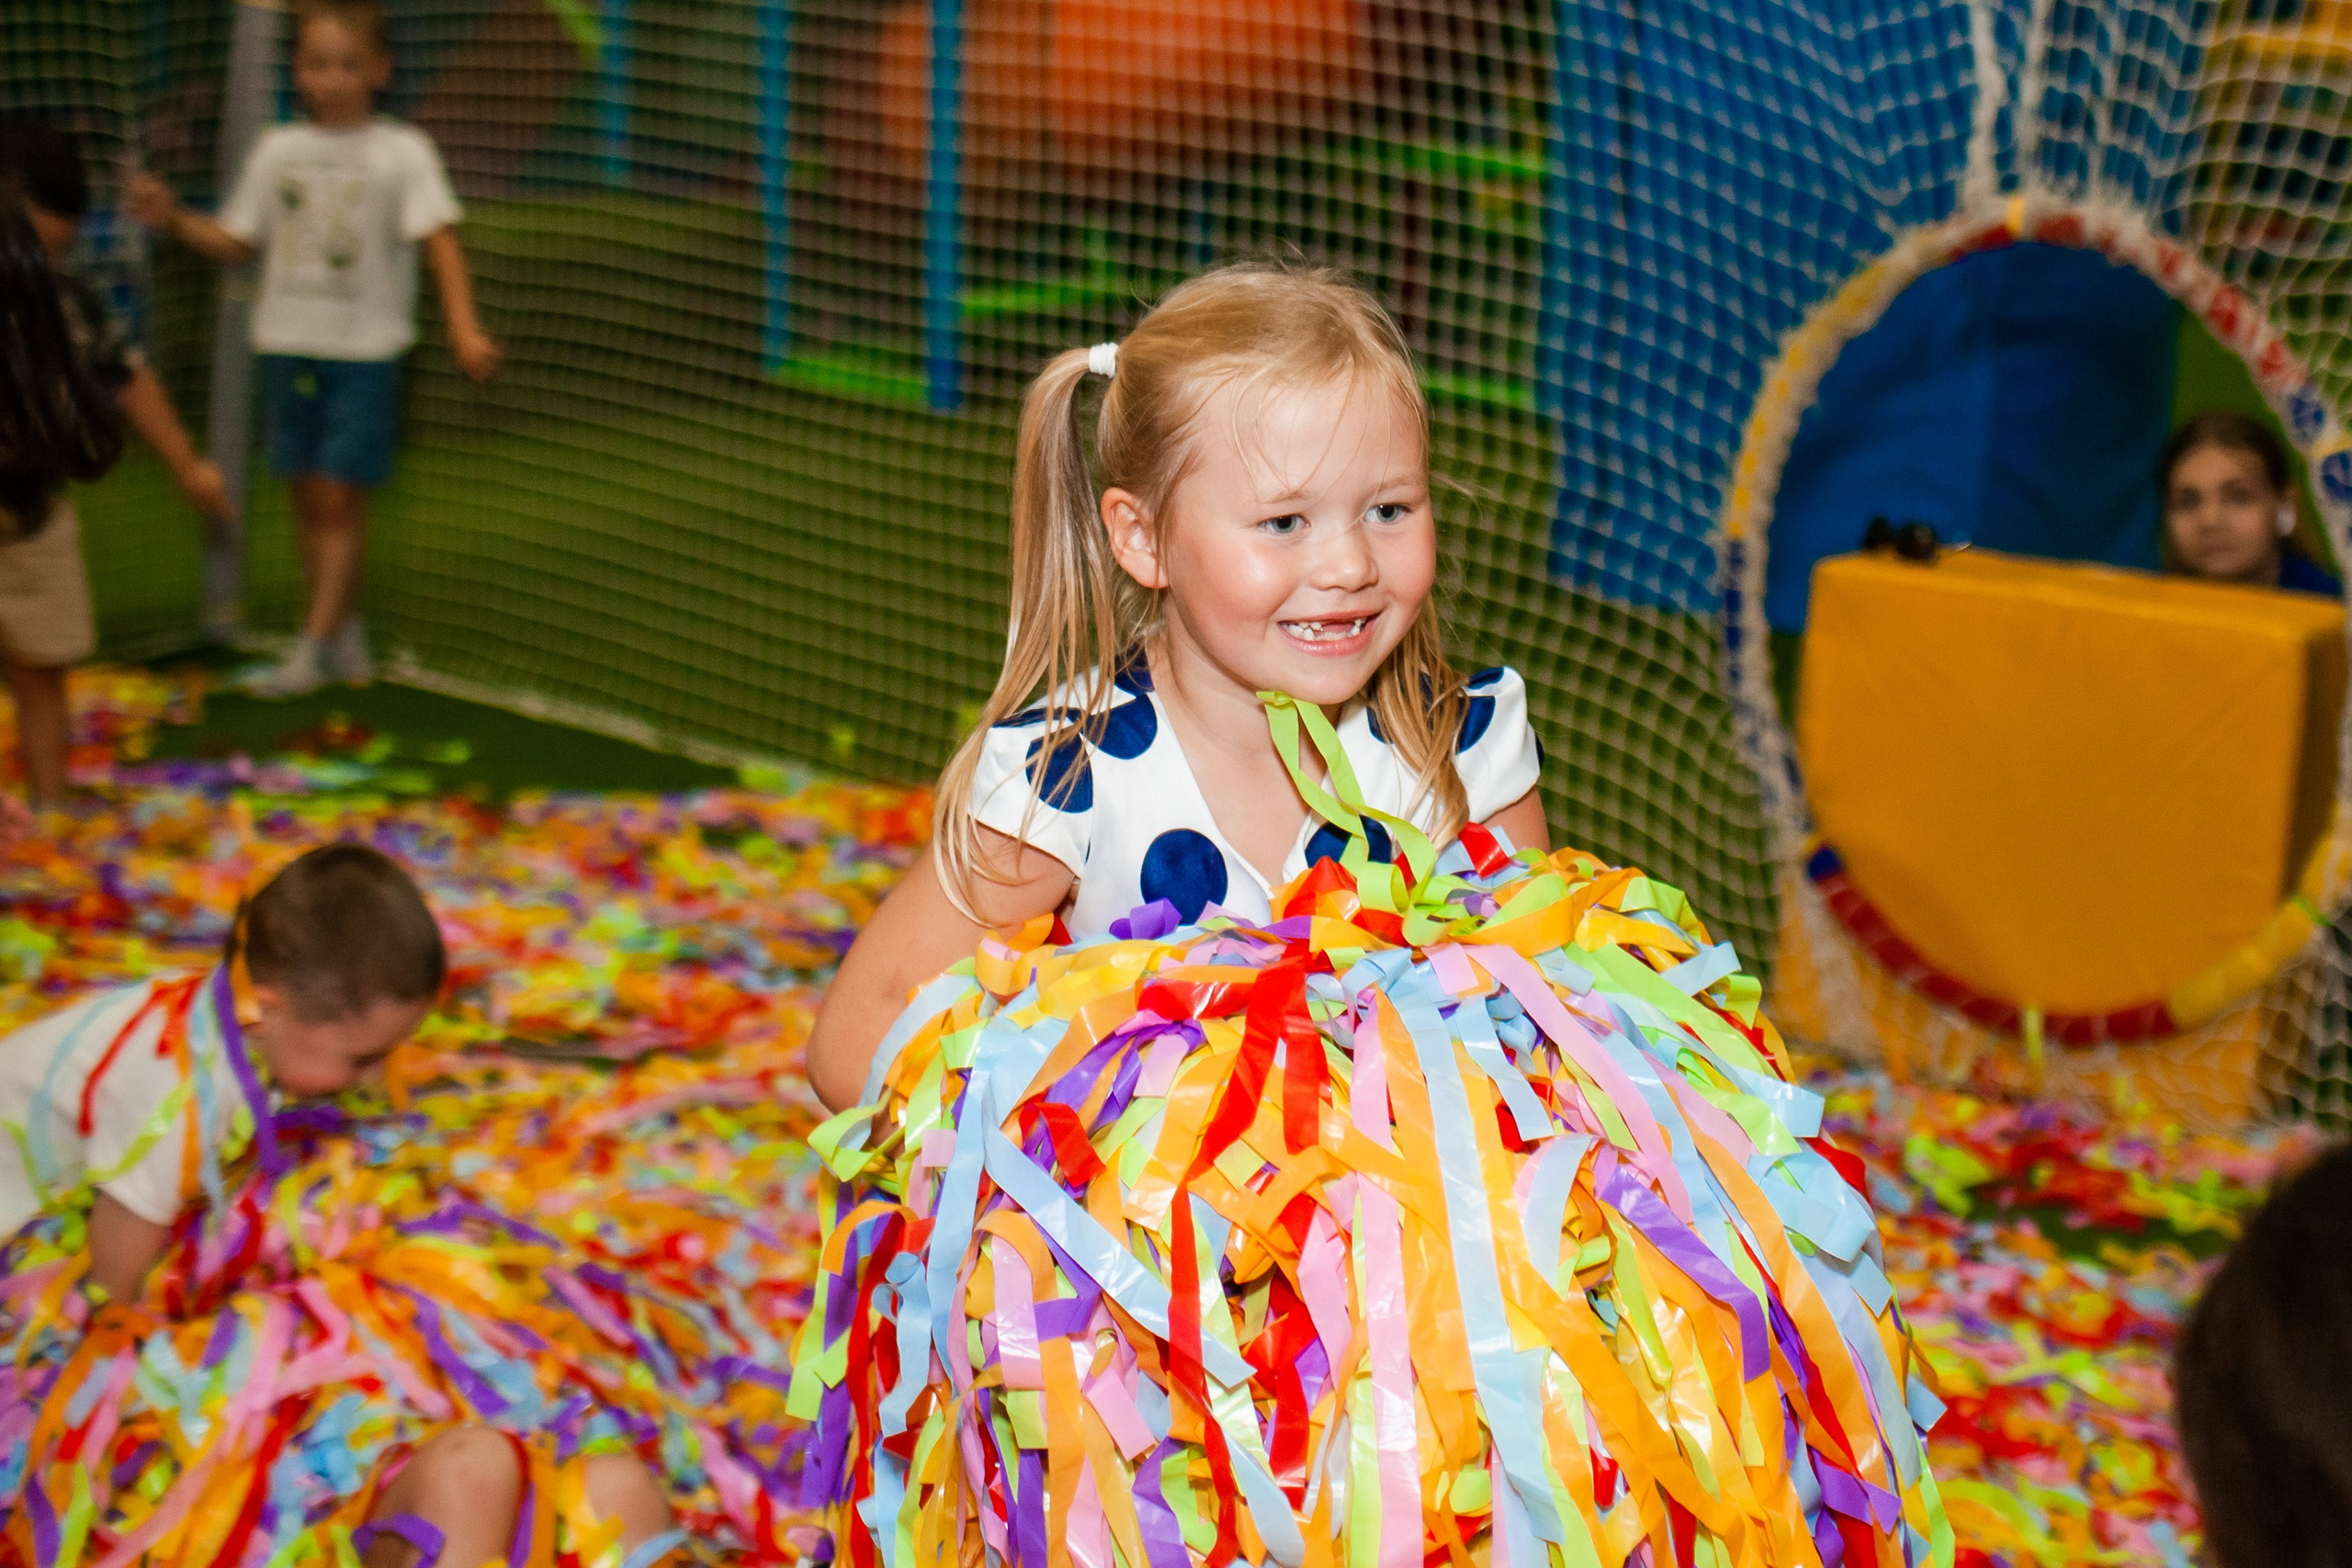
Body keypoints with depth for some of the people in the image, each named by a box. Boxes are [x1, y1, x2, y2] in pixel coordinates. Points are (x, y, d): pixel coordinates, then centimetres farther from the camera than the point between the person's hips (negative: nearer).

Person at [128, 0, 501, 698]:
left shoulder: (403, 152, -4)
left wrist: (464, 327, -23)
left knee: (339, 499, -5)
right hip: (288, 344, 4)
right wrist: (173, 218, -2)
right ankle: (346, 631, 21)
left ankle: (315, 645, 2)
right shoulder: (278, 150, 8)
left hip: (365, 351, -4)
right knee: (308, 497, 8)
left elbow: (440, 239, -13)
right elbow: (237, 241, 15)